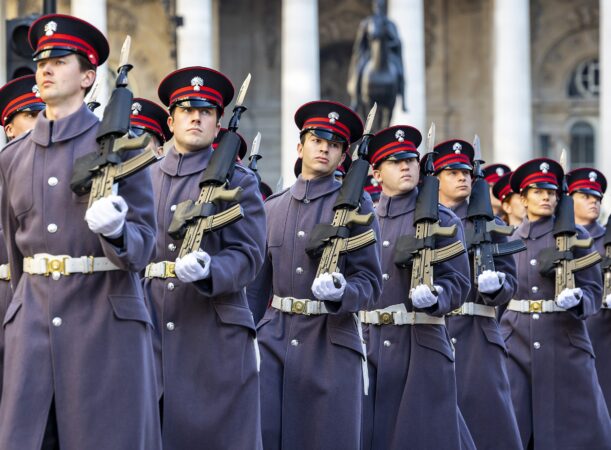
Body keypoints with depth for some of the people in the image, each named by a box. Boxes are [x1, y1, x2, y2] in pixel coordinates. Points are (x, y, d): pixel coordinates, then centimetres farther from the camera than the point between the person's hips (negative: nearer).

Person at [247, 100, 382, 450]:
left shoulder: (356, 204, 1)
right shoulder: (273, 207, 13)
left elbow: (370, 283, -2)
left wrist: (341, 292, -23)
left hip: (332, 341, -3)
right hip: (275, 338, 3)